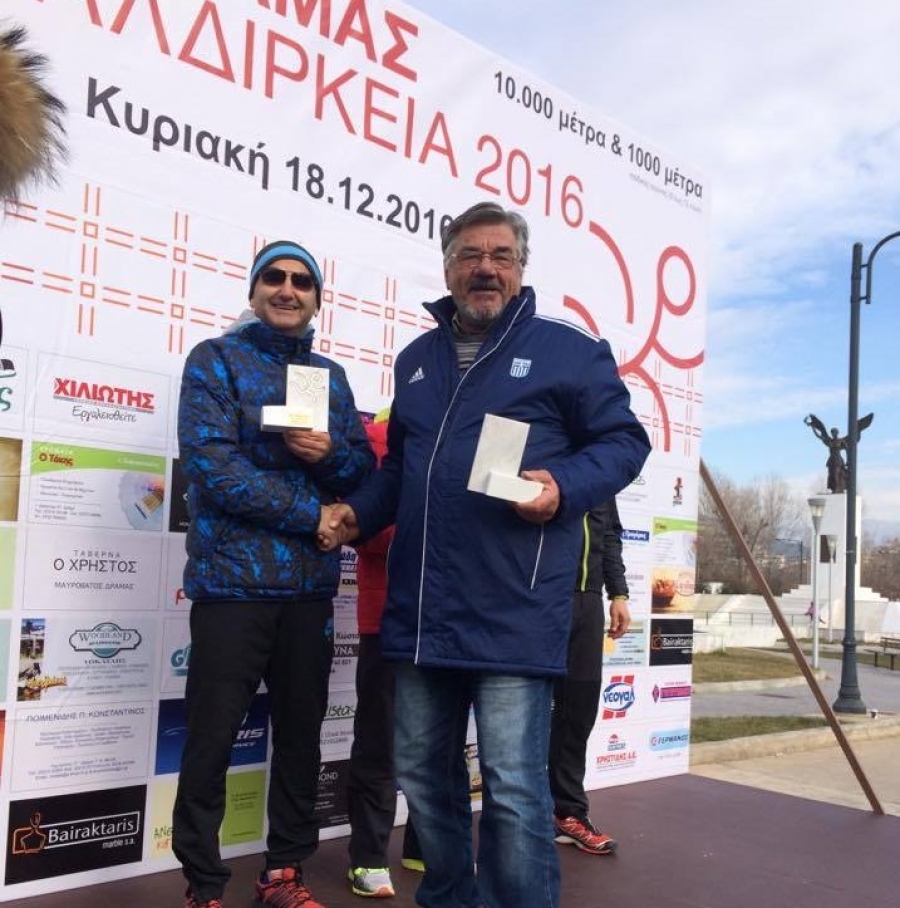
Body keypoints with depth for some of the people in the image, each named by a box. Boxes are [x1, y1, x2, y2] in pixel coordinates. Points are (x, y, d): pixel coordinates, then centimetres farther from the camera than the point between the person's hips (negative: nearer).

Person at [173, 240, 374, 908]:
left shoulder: (331, 375, 13)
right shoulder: (215, 360, -1)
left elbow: (365, 470, 10)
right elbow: (213, 466, -14)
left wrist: (330, 453, -13)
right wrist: (312, 513, -13)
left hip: (311, 583, 5)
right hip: (233, 578, -4)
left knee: (301, 730, 12)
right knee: (213, 734, 2)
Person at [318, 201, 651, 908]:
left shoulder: (567, 350, 1)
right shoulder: (416, 359, 18)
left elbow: (625, 440, -1)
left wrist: (563, 487, -18)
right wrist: (357, 513, 10)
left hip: (513, 614, -6)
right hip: (420, 610, 7)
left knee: (514, 786, -5)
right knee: (423, 773, 16)